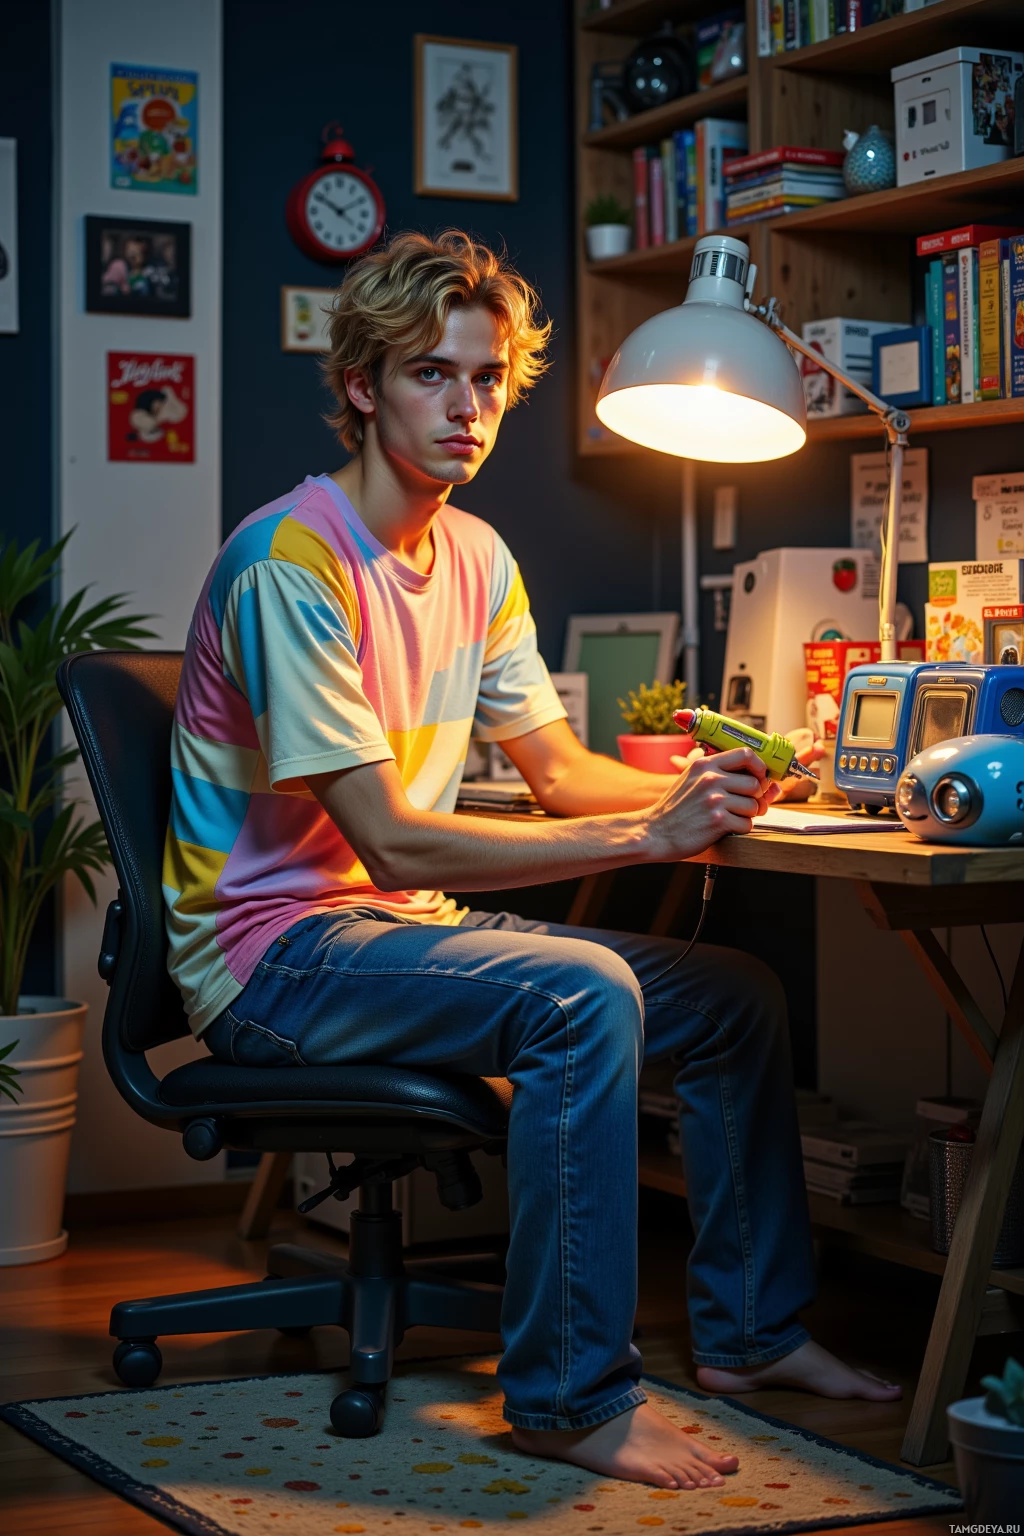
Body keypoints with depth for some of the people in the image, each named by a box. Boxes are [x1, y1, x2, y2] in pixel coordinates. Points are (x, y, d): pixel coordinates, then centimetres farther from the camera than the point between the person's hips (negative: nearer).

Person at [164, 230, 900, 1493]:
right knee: (583, 996, -32)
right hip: (275, 951, -9)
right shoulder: (292, 560, -20)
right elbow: (390, 840, -24)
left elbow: (556, 768, 13)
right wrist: (641, 834, -27)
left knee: (737, 997, 4)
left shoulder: (477, 558, 8)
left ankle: (749, 1332, 17)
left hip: (398, 925, 9)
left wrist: (688, 787, -8)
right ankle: (572, 1393, -23)